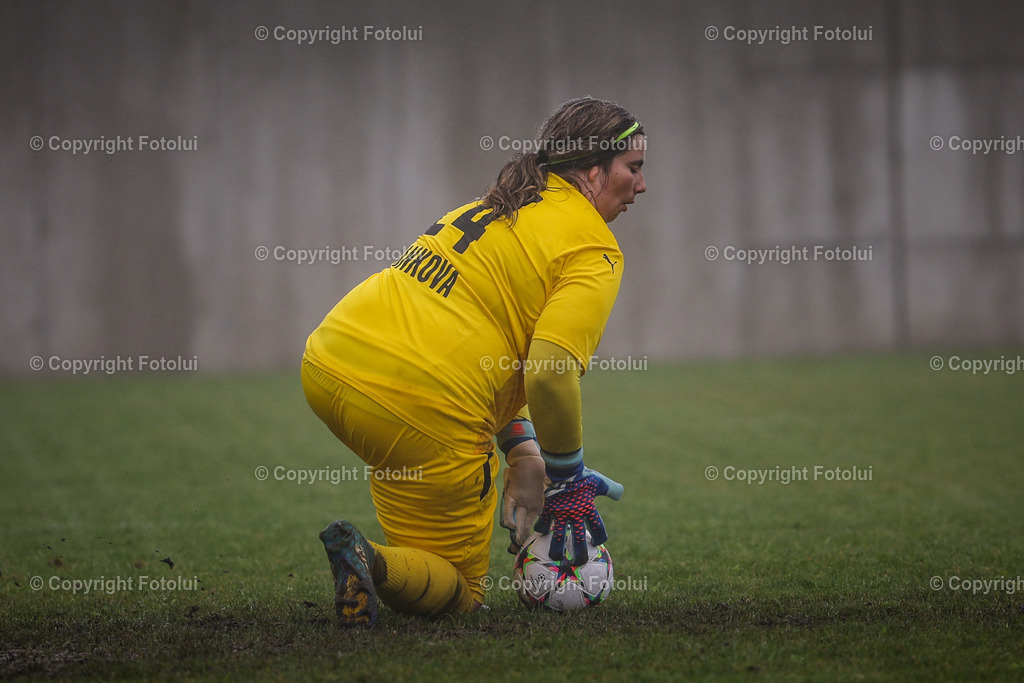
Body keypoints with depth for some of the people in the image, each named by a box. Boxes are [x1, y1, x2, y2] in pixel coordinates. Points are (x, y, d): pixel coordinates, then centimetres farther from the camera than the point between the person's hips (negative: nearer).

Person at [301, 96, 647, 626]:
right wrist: (567, 480, -2)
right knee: (459, 593, 8)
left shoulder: (497, 206, 22)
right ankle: (373, 564, -20)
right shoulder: (595, 251, -4)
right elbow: (550, 375, -17)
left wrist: (523, 453, 21)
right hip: (422, 412, -8)